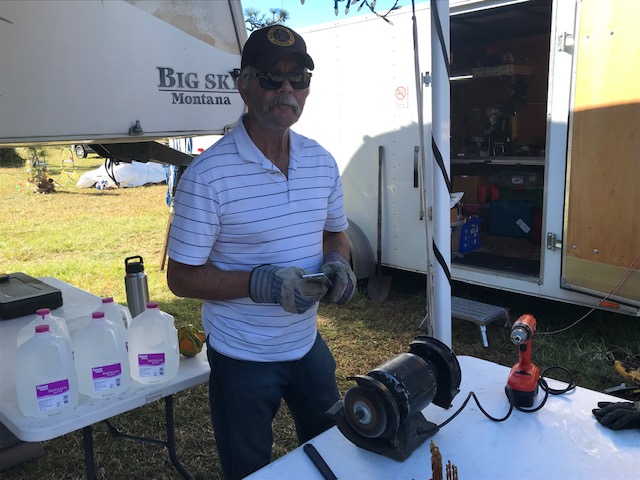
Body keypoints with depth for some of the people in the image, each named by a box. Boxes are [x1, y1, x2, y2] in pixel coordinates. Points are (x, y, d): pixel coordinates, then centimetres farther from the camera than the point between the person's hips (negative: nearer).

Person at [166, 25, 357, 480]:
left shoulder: (322, 161, -1)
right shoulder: (208, 175, -20)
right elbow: (181, 276, -16)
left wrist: (337, 263, -10)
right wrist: (260, 283, -28)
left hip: (309, 345, 5)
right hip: (242, 358, -5)